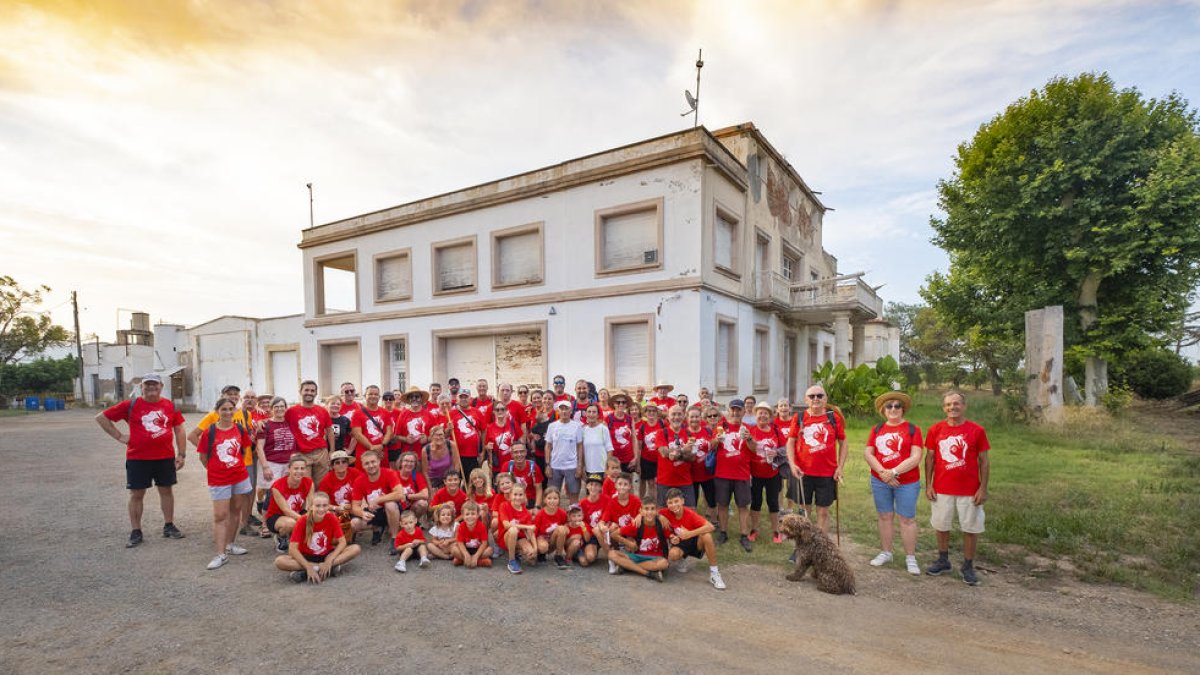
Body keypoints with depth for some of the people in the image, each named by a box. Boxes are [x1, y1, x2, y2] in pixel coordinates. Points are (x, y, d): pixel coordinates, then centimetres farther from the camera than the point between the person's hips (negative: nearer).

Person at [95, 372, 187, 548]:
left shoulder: (170, 406, 2)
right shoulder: (130, 405, -2)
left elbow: (180, 430, 6)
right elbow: (101, 417, 5)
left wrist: (182, 454, 1)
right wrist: (119, 436, -3)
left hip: (165, 458, 1)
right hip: (137, 459, -1)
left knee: (167, 491, 10)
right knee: (136, 494, 7)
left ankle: (169, 526, 23)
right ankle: (135, 532, 19)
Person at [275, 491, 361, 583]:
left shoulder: (332, 519, -13)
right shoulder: (302, 521, -17)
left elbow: (342, 542, -14)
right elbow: (293, 548, -21)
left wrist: (329, 560, -27)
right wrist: (308, 567, -30)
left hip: (326, 555, 1)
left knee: (356, 549, -22)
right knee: (279, 561, -30)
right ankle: (331, 568, -29)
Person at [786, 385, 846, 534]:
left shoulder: (834, 417, -1)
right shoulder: (799, 418, 0)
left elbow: (843, 443, 5)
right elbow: (791, 442, 3)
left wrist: (840, 467, -1)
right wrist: (792, 464, -8)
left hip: (827, 473, 0)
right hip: (803, 472, 1)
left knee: (823, 511, 8)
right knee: (803, 510, 11)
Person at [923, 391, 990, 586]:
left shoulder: (977, 431, -6)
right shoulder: (935, 430, -1)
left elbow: (983, 461, -2)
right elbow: (930, 458, 4)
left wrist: (983, 489, -6)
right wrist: (928, 485, 1)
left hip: (969, 491, -2)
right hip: (942, 489, 2)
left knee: (970, 528, 8)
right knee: (941, 526, 13)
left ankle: (968, 566, 24)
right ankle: (943, 561, 30)